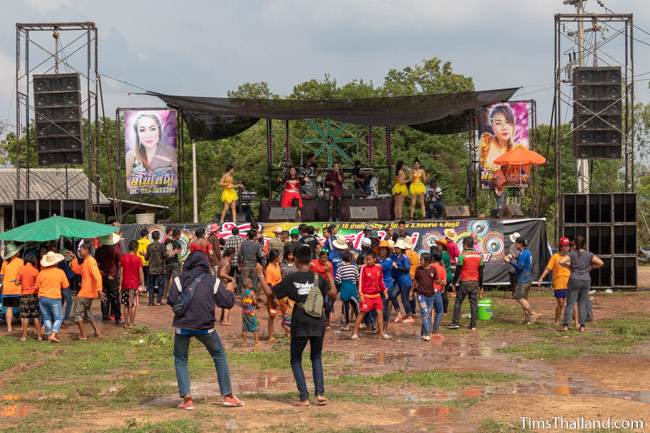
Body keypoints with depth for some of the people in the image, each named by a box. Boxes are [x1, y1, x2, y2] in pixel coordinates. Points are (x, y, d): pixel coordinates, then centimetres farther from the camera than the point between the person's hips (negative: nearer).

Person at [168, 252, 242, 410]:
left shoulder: (180, 279, -2)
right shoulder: (213, 281, 0)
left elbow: (172, 300, -10)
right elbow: (227, 302, 0)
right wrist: (230, 291, 20)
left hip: (183, 326, 0)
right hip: (205, 327, 0)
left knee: (180, 360, 15)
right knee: (220, 356, 18)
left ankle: (187, 398, 0)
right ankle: (228, 396, 16)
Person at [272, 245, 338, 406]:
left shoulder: (291, 278, -4)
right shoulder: (318, 277, 1)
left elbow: (271, 294, 0)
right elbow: (333, 294, 2)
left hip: (300, 323, -2)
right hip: (318, 323, 2)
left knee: (296, 361, 11)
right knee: (316, 358, 19)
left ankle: (304, 397, 0)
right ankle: (320, 394, 3)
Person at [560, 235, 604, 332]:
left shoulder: (572, 254, -2)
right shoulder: (589, 254, 1)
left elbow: (561, 262, -15)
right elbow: (601, 263, -8)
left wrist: (569, 266, 1)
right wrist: (591, 267, 5)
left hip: (574, 280, -1)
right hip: (586, 280, 2)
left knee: (570, 303, 3)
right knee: (583, 304, 9)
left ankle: (566, 325, 0)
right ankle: (582, 326, 6)